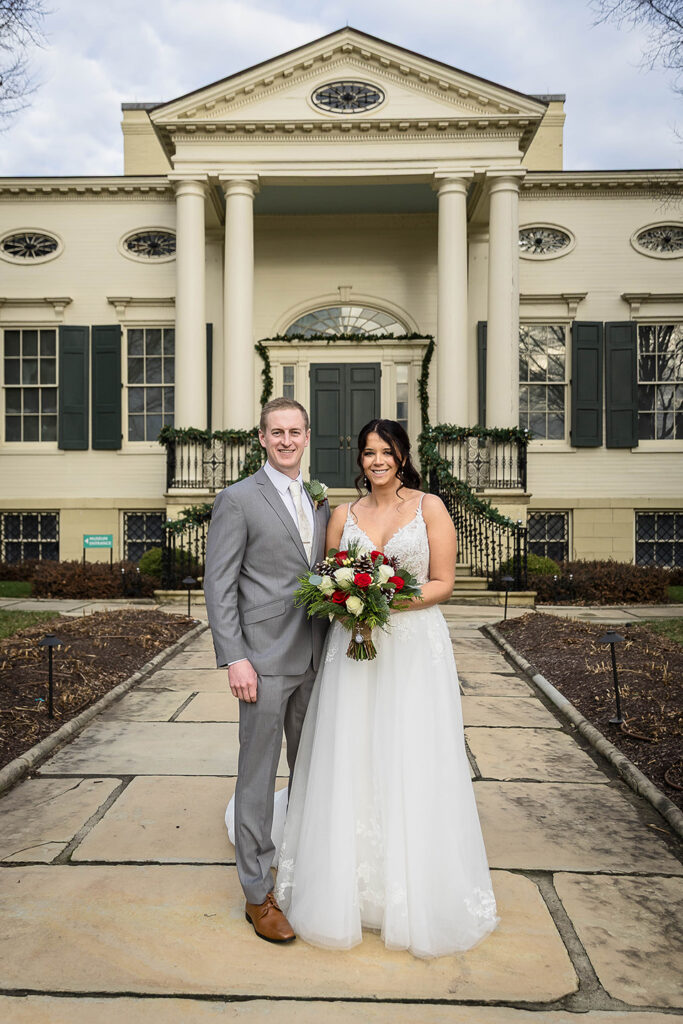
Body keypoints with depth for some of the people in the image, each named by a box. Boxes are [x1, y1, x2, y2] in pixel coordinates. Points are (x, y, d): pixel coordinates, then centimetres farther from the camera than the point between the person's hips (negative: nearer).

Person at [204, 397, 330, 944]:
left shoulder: (319, 502, 12)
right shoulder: (238, 499, -7)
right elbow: (219, 585, -10)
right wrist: (234, 658, -16)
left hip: (314, 657, 6)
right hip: (265, 658, -6)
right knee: (258, 775, 5)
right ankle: (258, 893, 21)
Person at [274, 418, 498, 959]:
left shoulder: (430, 507, 0)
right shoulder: (344, 514, 8)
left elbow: (443, 583, -3)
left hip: (415, 648, -2)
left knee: (413, 767, 3)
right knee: (350, 764, 6)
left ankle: (418, 898, 24)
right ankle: (351, 887, 25)